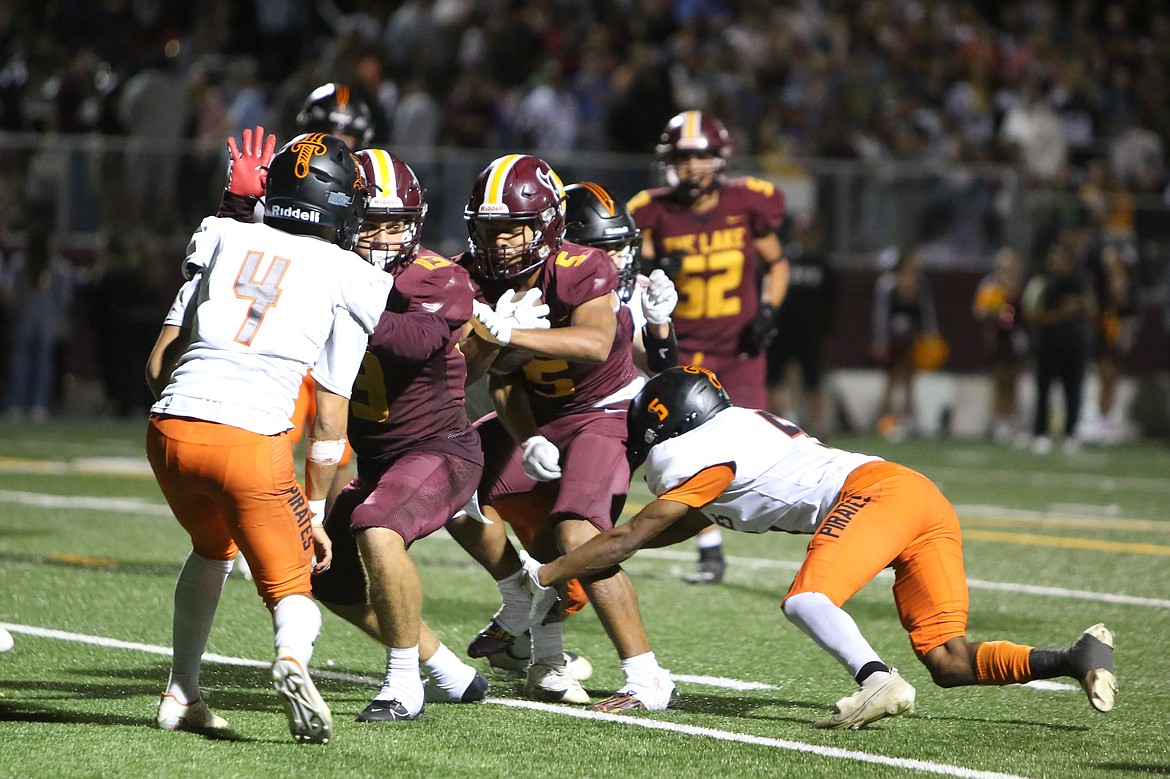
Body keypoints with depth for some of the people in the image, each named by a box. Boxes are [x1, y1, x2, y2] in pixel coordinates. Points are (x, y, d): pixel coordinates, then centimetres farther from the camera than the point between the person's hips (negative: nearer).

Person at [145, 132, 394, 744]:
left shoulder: (224, 241, 17)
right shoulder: (348, 282, 9)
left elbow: (158, 364, 16)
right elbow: (328, 419, 7)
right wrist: (314, 515, 14)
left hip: (170, 425, 4)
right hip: (251, 439, -4)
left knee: (213, 546, 32)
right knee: (291, 587, 11)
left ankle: (180, 694, 29)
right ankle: (292, 660, -23)